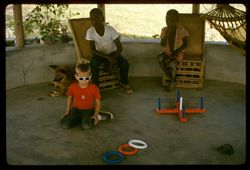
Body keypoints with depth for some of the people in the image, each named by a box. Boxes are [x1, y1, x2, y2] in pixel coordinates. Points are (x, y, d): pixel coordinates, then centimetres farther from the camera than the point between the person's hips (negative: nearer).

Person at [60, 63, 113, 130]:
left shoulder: (94, 88, -12)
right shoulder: (72, 87, -7)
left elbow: (98, 103, -4)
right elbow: (69, 98, 12)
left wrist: (95, 115, -15)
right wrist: (67, 111, 8)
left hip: (88, 110, -3)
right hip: (75, 110, 4)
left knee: (86, 126, -34)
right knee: (64, 124, -21)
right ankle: (82, 119, 0)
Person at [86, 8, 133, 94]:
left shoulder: (110, 30, -22)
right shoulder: (90, 31, -19)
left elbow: (119, 48, -17)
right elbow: (93, 50, -18)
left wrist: (112, 61, -26)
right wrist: (108, 58, -29)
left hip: (113, 53, 0)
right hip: (99, 54, 0)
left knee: (125, 63, -24)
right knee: (93, 64, -32)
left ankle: (124, 83, 5)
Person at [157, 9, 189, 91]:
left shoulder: (181, 30, -9)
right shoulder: (164, 30, 1)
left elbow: (185, 44, -6)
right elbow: (162, 44, -3)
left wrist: (177, 51, -18)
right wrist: (166, 35, -17)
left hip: (178, 53, -4)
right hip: (167, 52, 4)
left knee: (172, 63, -34)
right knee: (159, 58, -29)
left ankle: (172, 82, -6)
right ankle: (172, 78, -17)